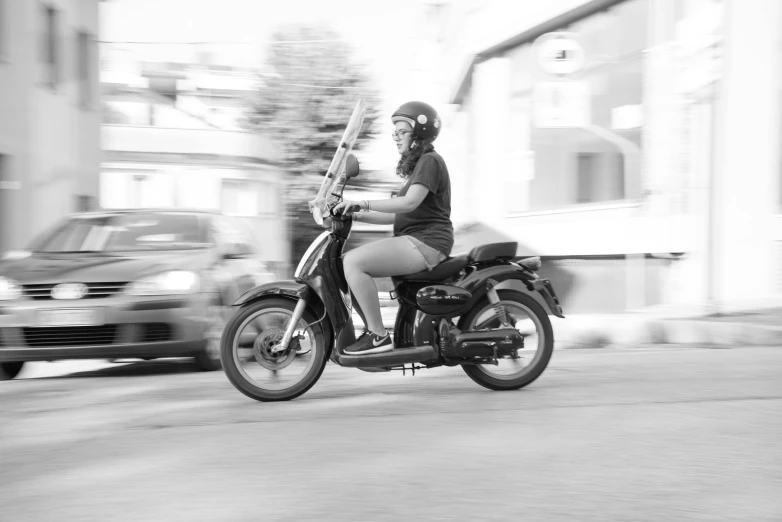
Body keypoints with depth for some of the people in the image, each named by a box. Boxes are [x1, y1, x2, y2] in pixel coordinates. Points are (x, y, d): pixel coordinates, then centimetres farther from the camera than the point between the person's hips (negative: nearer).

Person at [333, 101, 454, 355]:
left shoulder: (430, 161, -7)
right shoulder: (418, 164, 25)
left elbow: (410, 202, -23)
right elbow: (397, 215, 23)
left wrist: (364, 203, -23)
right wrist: (358, 216, 14)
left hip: (425, 243, -11)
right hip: (415, 241, 11)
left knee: (353, 261, -23)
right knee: (351, 262, 11)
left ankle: (378, 336, -21)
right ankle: (371, 327, 9)